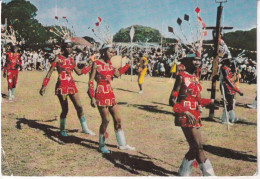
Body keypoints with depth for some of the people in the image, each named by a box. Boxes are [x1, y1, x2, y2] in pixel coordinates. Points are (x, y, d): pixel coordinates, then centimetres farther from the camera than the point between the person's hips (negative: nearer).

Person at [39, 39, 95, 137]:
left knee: (79, 107, 2)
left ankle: (85, 128, 13)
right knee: (65, 109, -1)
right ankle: (62, 129, 21)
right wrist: (44, 86, -12)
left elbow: (79, 72, 19)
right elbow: (50, 72, -6)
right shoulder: (58, 58, -3)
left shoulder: (71, 60, 12)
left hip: (71, 85, 5)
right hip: (61, 86, -5)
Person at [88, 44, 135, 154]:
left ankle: (122, 144, 21)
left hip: (110, 94, 7)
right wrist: (92, 97, -14)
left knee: (117, 119, 9)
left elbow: (118, 74, 19)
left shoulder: (110, 64, 11)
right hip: (101, 94, -7)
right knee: (106, 120, -5)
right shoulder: (96, 64, -7)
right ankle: (102, 145, 14)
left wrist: (127, 65, 14)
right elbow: (91, 81, -9)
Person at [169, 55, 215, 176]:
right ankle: (209, 174, 2)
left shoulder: (195, 77, 13)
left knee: (194, 148, 13)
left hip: (195, 116, 8)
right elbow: (172, 100, -14)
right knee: (198, 148, -7)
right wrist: (186, 113, -24)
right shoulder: (181, 77, -10)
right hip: (185, 117, -8)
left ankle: (183, 173, 28)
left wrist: (211, 101, 5)